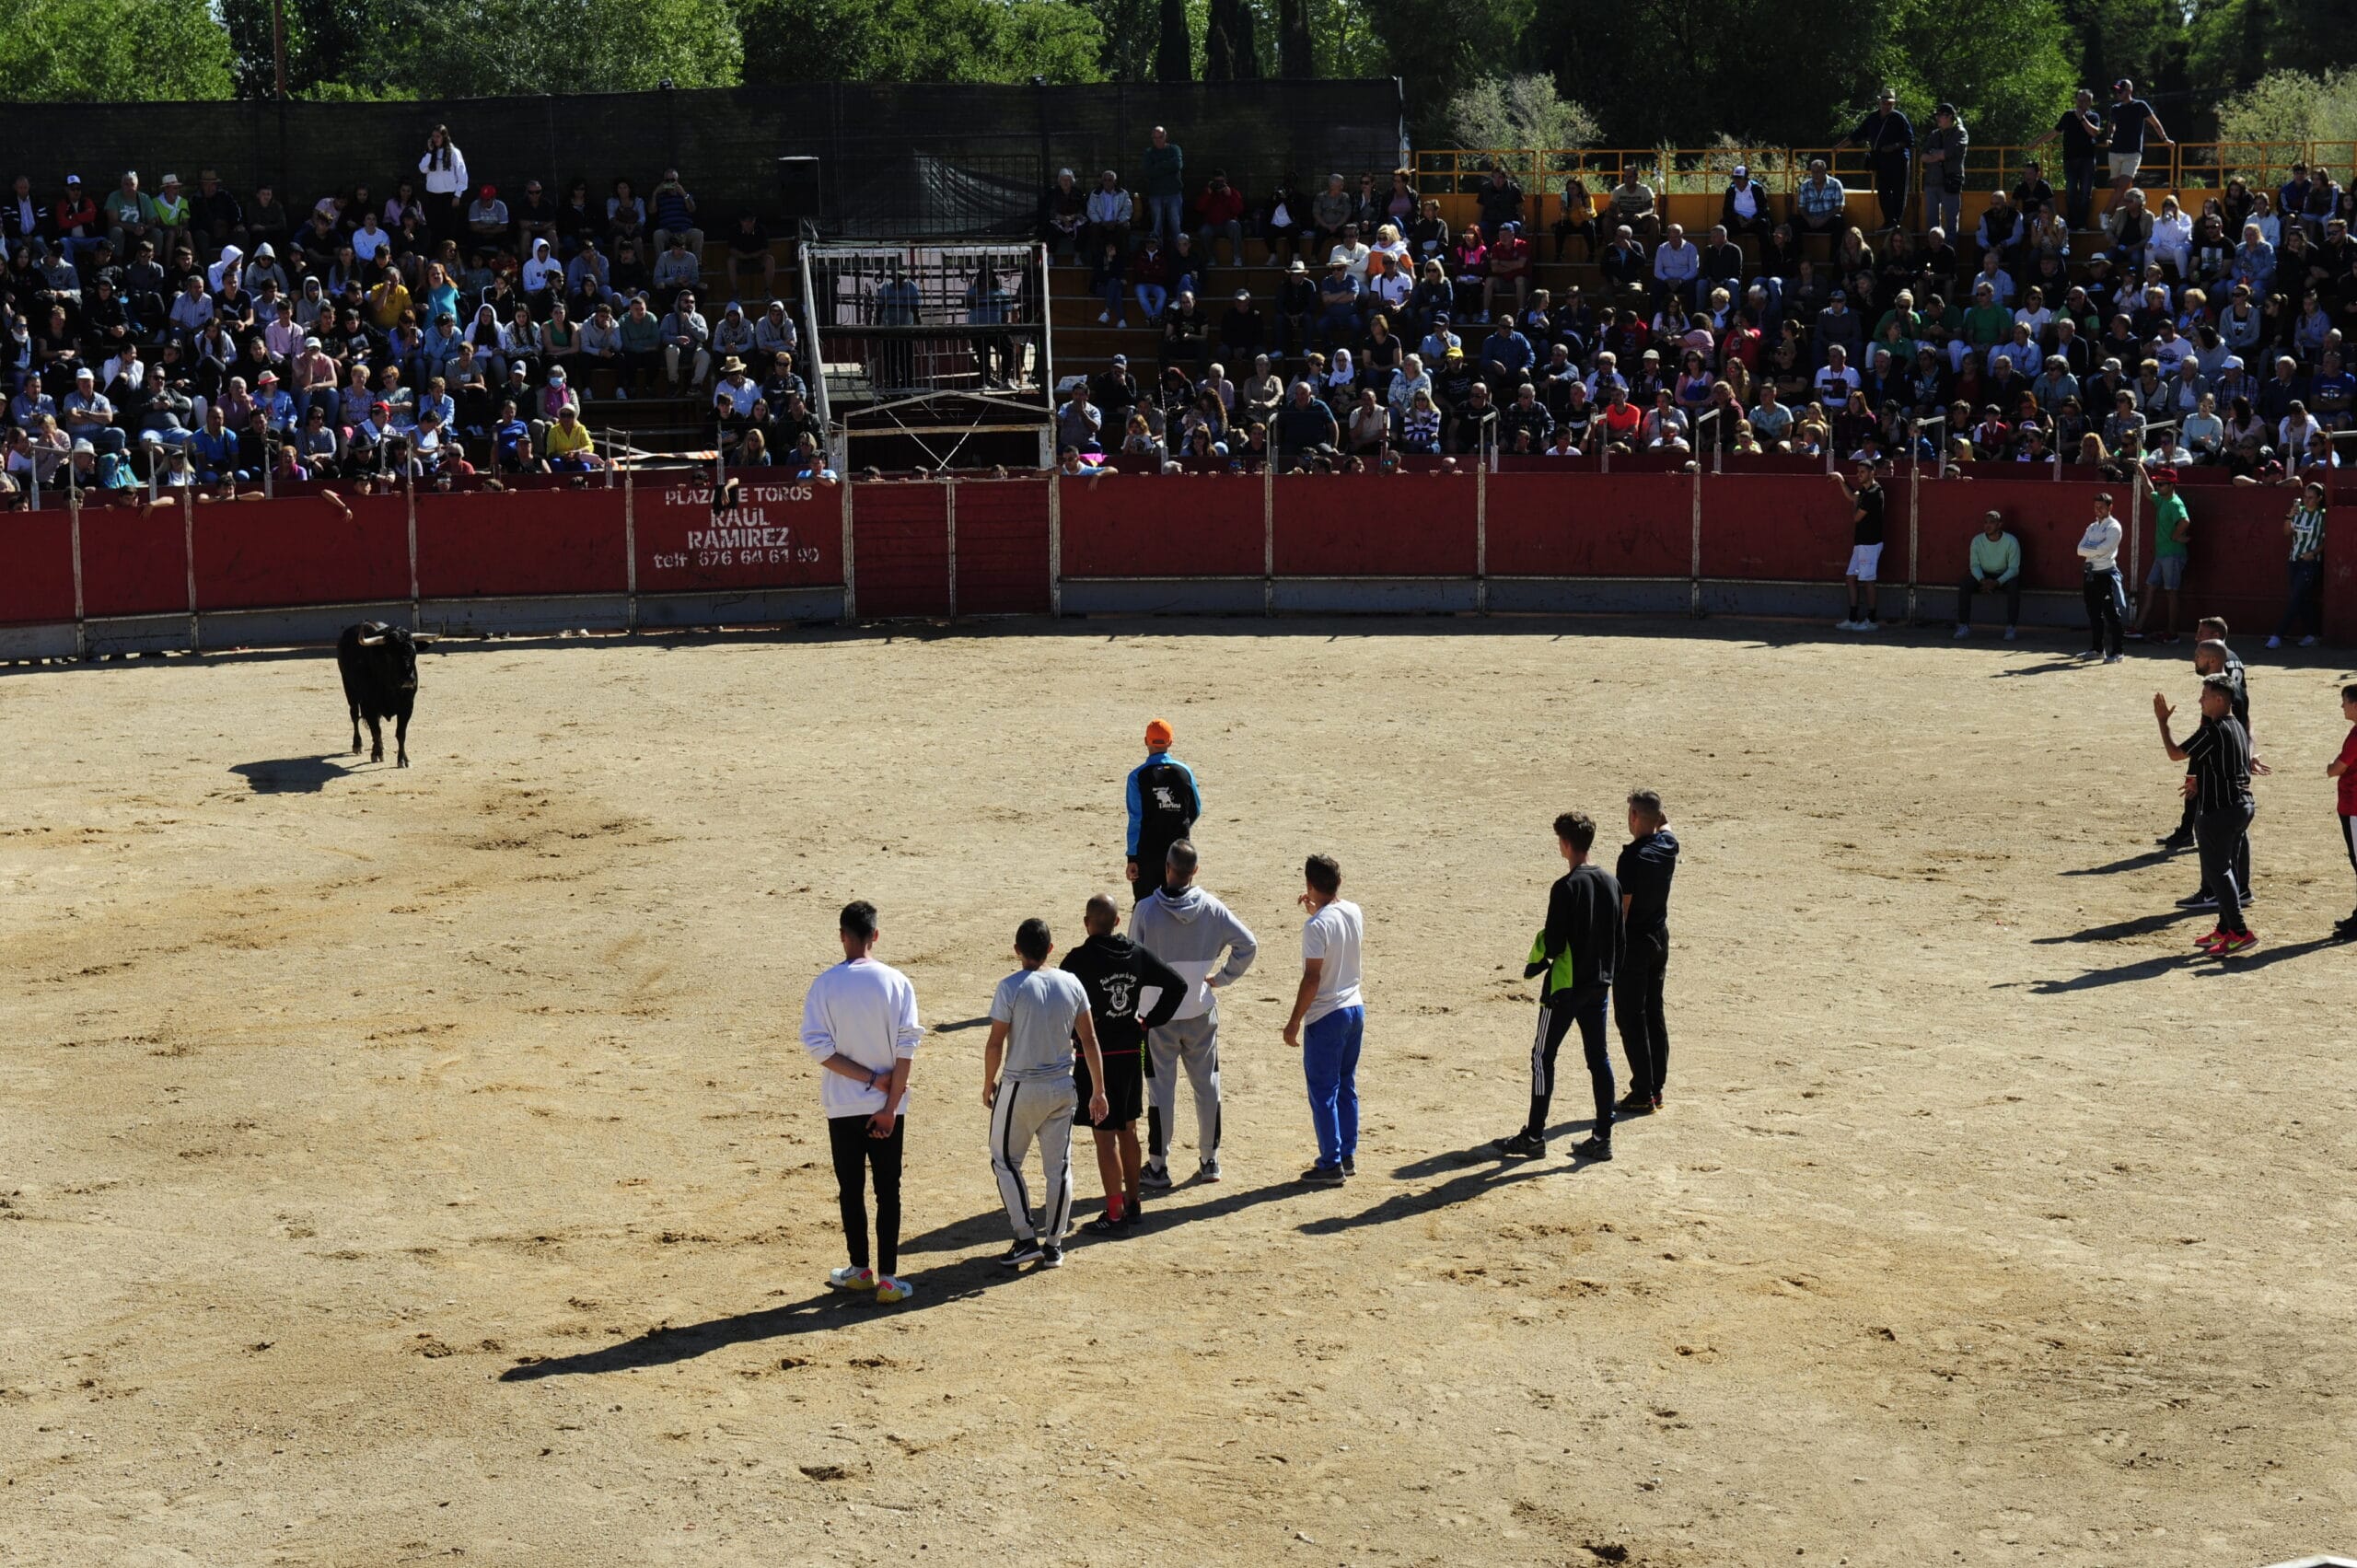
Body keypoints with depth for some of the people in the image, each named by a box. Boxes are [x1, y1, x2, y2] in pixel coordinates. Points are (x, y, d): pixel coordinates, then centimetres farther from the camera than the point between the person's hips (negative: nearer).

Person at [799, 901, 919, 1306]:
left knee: (851, 1189, 14)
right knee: (888, 1191, 6)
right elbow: (906, 1048, -10)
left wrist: (869, 1077, -8)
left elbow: (818, 1046, -12)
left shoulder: (825, 984, -8)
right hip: (888, 1105, 0)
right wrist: (890, 1104, -7)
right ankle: (887, 1279, 4)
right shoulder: (897, 983, -7)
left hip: (843, 1105, 0)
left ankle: (859, 1270, 23)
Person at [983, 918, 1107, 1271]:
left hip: (1021, 1087, -4)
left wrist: (988, 1084, 4)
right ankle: (1053, 1245, 15)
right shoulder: (1071, 983, -1)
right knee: (1058, 1166, 11)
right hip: (1062, 1088, 4)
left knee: (1006, 1162, 11)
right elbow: (1088, 1039, 3)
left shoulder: (1011, 987, -14)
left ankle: (1027, 1239, 5)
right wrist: (1098, 1090, 10)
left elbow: (996, 1043, -12)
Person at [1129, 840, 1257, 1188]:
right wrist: (1224, 977, 3)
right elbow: (1248, 943, -8)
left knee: (1161, 1088, 5)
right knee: (1207, 1084, 13)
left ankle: (1158, 1167, 9)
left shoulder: (1146, 910, -13)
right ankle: (1210, 1160, 21)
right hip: (1201, 1012, 2)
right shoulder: (1211, 908, -7)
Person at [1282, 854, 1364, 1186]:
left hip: (1326, 1017, -8)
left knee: (1323, 1093, 1)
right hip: (1355, 1009, 8)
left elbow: (1312, 979, -21)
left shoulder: (1316, 925, -20)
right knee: (1347, 1087, 17)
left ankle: (1331, 1165, 3)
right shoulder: (1354, 912, 3)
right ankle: (1348, 1156, 23)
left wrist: (1295, 1021, -14)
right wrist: (1316, 910, 23)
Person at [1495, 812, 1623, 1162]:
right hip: (1598, 985, 7)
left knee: (1543, 1056, 3)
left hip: (1565, 986, -7)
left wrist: (1533, 967, 1)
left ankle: (1534, 1137, 5)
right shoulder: (1610, 883, 5)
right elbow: (1618, 937, 12)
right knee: (1598, 1058, 10)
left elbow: (1553, 942, -18)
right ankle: (1602, 1138, 11)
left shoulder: (1566, 887, -17)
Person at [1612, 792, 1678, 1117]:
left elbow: (1622, 907, -18)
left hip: (1633, 943, -8)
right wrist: (1657, 807, 9)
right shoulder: (1668, 847, 0)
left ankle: (1643, 1094, -4)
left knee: (1631, 1018, -3)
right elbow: (1665, 825, 26)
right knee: (1654, 1014, 14)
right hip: (1660, 938, 8)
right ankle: (1656, 1088, 19)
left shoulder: (1632, 857, -21)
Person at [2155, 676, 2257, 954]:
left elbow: (2175, 753, -13)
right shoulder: (2238, 728, 12)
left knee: (2217, 871, -5)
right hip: (2241, 804, 10)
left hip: (2218, 811, -10)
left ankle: (2239, 932, -9)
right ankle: (2226, 929, 21)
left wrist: (2162, 721, -4)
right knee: (2225, 869, 16)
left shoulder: (2213, 731, -19)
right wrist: (2201, 782, 22)